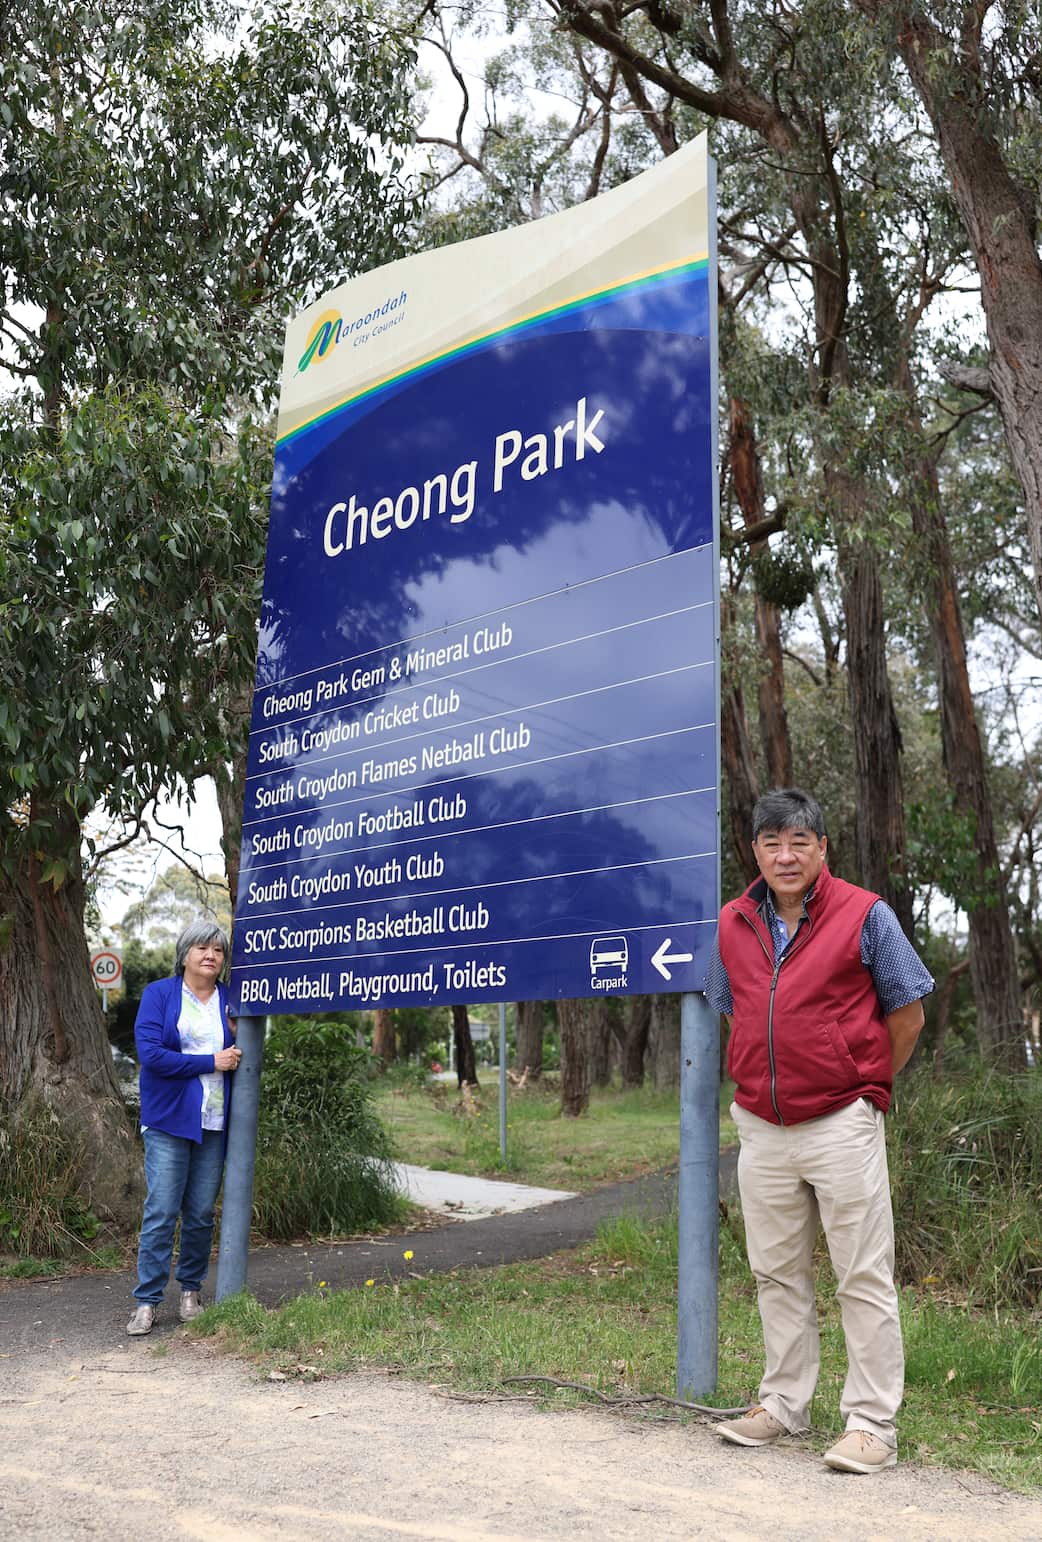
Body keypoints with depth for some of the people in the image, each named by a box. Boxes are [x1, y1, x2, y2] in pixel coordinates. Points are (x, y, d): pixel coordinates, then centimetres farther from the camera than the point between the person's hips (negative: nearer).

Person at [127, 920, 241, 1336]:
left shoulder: (231, 1000, 8)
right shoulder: (159, 994, -1)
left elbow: (242, 1058, 14)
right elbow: (150, 1053, -13)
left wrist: (239, 1037, -8)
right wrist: (210, 1061, -14)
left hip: (214, 1123, 3)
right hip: (169, 1119, -3)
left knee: (202, 1213, 9)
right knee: (161, 1212, -4)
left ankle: (191, 1291, 25)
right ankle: (147, 1301, 6)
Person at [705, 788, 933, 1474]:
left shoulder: (864, 915, -7)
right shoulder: (732, 925, 6)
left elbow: (907, 1015, 0)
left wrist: (863, 1084, 7)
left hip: (841, 1126, -5)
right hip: (762, 1128, 5)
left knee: (864, 1280, 3)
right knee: (777, 1275, 16)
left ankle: (872, 1422, 15)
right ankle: (784, 1404, 30)